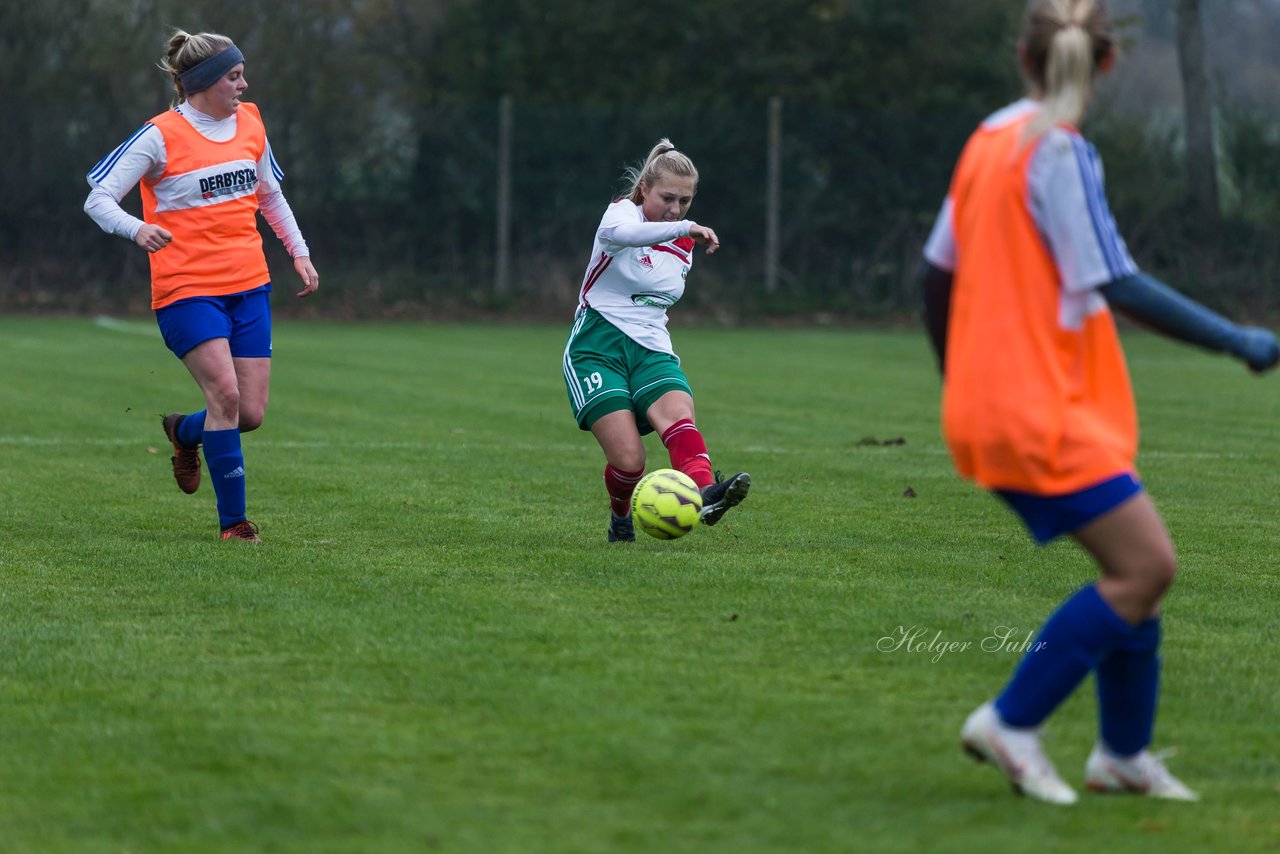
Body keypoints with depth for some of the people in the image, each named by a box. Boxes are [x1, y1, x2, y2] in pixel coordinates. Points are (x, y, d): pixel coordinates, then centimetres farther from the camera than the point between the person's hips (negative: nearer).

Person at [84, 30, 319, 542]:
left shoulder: (250, 123, 9)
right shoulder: (162, 136, -9)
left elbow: (270, 194, 25)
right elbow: (98, 199, -10)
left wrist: (298, 251, 17)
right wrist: (137, 230, -29)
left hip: (248, 286, 6)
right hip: (186, 287, -6)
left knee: (250, 415, -1)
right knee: (224, 392, -20)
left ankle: (184, 432, 33)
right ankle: (232, 521, -9)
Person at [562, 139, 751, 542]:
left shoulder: (684, 247, 16)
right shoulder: (624, 211, -6)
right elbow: (618, 232, -34)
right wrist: (686, 228, -44)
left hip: (651, 350, 5)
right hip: (597, 349, -5)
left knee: (679, 414, -29)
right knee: (629, 459, -19)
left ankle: (706, 493, -56)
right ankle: (620, 519, 14)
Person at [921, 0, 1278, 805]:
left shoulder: (990, 140, 12)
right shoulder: (1060, 154, -14)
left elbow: (938, 273, 18)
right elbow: (1118, 285, -19)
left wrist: (961, 383, 31)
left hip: (992, 405, 9)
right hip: (1037, 412, -9)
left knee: (1138, 567, 12)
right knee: (1147, 565, -9)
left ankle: (1124, 752, 17)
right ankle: (1011, 723, -5)